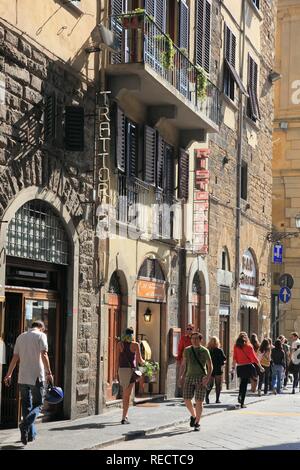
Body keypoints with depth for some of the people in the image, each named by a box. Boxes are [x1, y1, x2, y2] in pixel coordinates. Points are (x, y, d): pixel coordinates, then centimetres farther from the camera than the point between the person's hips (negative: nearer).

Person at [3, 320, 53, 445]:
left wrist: (9, 374, 18)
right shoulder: (41, 336, -2)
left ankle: (30, 433, 12)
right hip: (37, 376, -4)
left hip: (23, 377, 4)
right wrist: (49, 372, -12)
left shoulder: (21, 337, 13)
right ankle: (26, 424, -21)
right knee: (37, 404, 3)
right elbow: (44, 355, -13)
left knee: (26, 405, 12)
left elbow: (15, 358, 13)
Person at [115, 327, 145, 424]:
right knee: (127, 395, -3)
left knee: (125, 393, 21)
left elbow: (117, 360, 2)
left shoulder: (120, 344, 4)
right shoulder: (135, 345, -3)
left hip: (121, 369, 3)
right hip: (131, 370, -3)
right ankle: (124, 418, -9)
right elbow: (139, 360, -1)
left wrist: (116, 373, 8)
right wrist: (144, 362, 23)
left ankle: (126, 415, 24)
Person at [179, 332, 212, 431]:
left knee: (199, 401, -4)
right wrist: (181, 376, 4)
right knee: (186, 399, -3)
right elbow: (183, 364, 15)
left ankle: (197, 423, 7)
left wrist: (207, 378, -14)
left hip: (201, 378, -3)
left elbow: (210, 366, -1)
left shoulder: (204, 351, -2)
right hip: (189, 377, 3)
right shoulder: (187, 350, 8)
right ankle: (193, 416, 24)